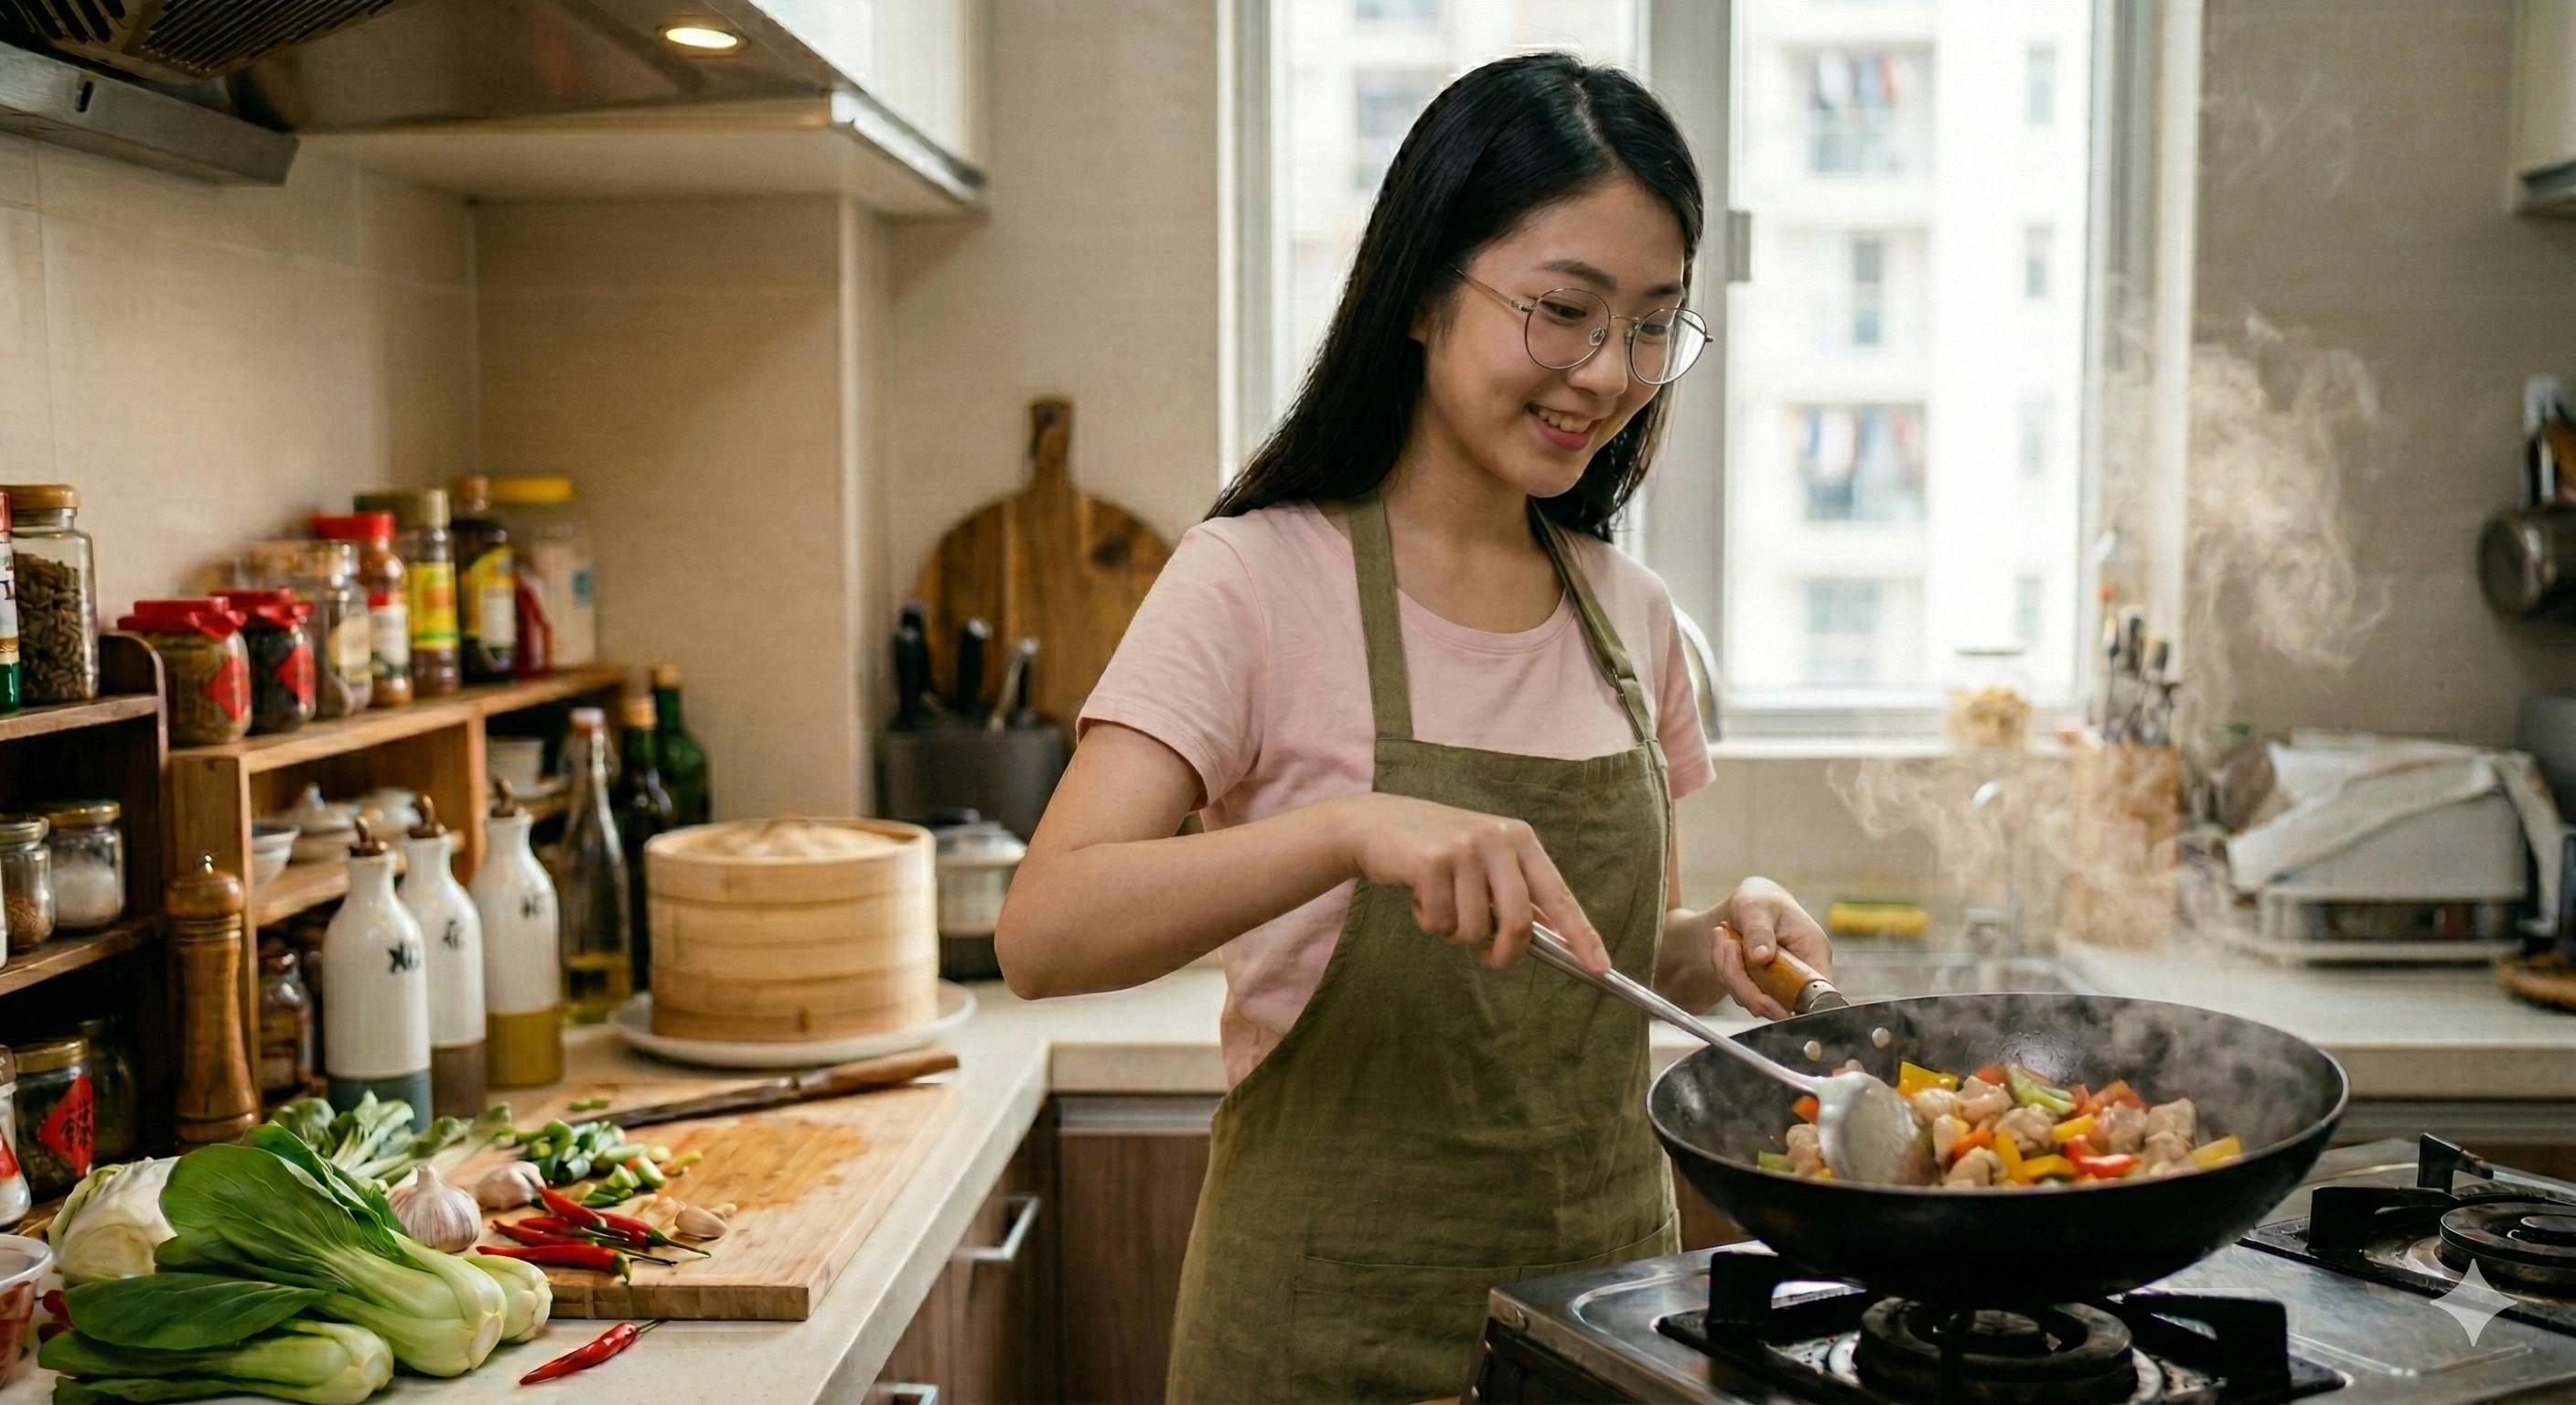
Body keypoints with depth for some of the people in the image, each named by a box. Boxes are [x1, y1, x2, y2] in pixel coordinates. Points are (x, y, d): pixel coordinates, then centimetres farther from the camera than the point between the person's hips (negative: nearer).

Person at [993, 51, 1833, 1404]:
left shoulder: (1630, 616, 4)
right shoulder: (1258, 581, -13)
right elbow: (1041, 933, -24)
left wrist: (1721, 941, -7)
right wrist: (1353, 829, -37)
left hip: (1603, 1287, 5)